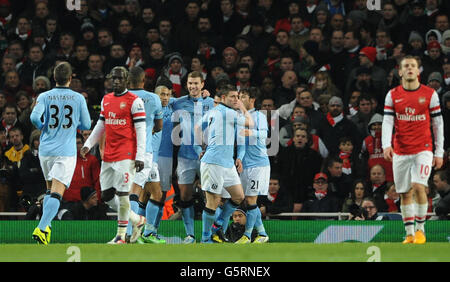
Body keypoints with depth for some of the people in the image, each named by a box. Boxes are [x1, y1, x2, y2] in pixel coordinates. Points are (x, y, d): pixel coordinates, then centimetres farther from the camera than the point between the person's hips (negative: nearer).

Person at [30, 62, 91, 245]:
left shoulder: (44, 97, 0)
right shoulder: (78, 98, 0)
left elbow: (34, 117, -14)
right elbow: (86, 125, 4)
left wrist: (42, 127, 7)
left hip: (46, 149, 3)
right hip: (66, 151, -3)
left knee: (50, 190, 23)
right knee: (56, 193, -10)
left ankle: (46, 226, 15)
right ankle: (41, 228, -26)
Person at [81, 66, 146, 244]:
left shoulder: (134, 101, -5)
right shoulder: (106, 100, 16)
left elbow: (141, 130, -8)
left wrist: (140, 156, -14)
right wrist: (88, 145, 15)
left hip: (126, 154, -7)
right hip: (108, 155, 7)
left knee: (122, 193, -10)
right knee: (106, 196, 6)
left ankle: (121, 235, -1)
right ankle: (136, 219, 24)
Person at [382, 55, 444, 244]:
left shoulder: (430, 94, 1)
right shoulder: (392, 95, 5)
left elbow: (438, 124, 4)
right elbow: (387, 122, -2)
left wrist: (439, 153, 1)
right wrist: (386, 145, -19)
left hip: (423, 149, -2)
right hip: (400, 151, 2)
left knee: (419, 187, -18)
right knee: (405, 193, 4)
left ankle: (420, 229, -6)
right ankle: (409, 234, 12)